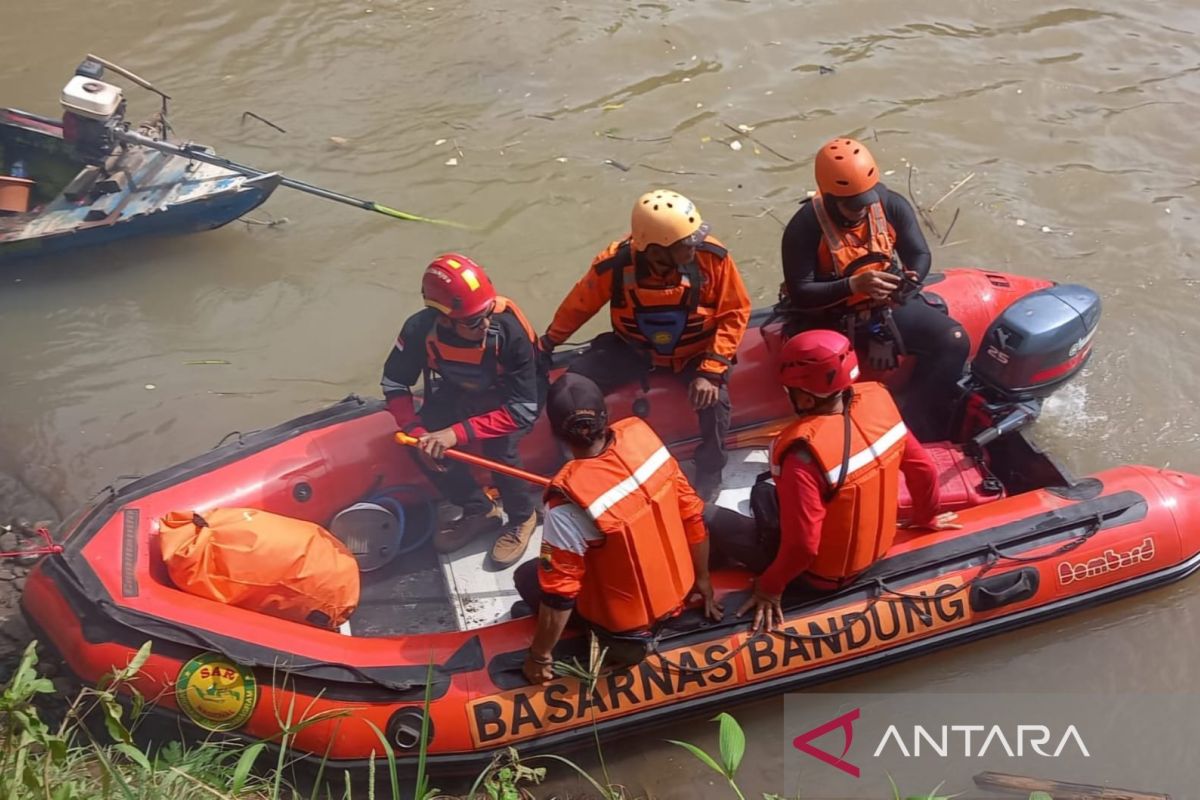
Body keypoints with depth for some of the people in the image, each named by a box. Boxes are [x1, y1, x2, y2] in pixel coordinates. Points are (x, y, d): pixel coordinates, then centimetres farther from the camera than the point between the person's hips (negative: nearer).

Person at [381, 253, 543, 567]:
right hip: (460, 391, 4)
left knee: (497, 446, -30)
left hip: (511, 396, -4)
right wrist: (416, 430, -30)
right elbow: (394, 383, -14)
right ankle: (480, 511, 5)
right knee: (425, 443, -18)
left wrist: (459, 432, -43)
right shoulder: (421, 329, -29)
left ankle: (522, 518, -1)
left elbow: (522, 410, -36)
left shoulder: (511, 331, -38)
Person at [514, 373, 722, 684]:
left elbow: (559, 592, -25)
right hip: (677, 589, 6)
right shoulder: (642, 437, -18)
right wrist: (701, 579, 11)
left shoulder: (569, 501, -35)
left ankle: (609, 639, 9)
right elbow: (693, 515, -5)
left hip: (627, 620, -5)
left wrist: (539, 657, -7)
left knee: (527, 576, 15)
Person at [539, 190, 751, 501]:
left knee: (714, 400, -28)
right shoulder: (615, 264, -26)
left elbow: (734, 313, -16)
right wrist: (546, 345, 8)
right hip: (635, 347, 1)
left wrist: (711, 371, -24)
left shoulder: (712, 257, -28)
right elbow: (578, 306, -6)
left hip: (696, 350, -1)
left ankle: (708, 479, -1)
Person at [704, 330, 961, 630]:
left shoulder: (805, 451, -36)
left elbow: (802, 546, -31)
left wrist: (771, 586, -13)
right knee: (768, 491, 23)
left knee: (710, 519, -4)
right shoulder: (879, 400, -17)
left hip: (824, 572, -7)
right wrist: (925, 517, 17)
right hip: (876, 545, 7)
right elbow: (923, 468, -2)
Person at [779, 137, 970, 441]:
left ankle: (918, 431, -8)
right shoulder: (804, 228, -18)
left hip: (888, 305, 4)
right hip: (832, 318, -4)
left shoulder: (892, 205, -7)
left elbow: (920, 254, -1)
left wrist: (911, 279, -26)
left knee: (953, 340, -16)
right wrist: (852, 284, -34)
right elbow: (800, 293, -19)